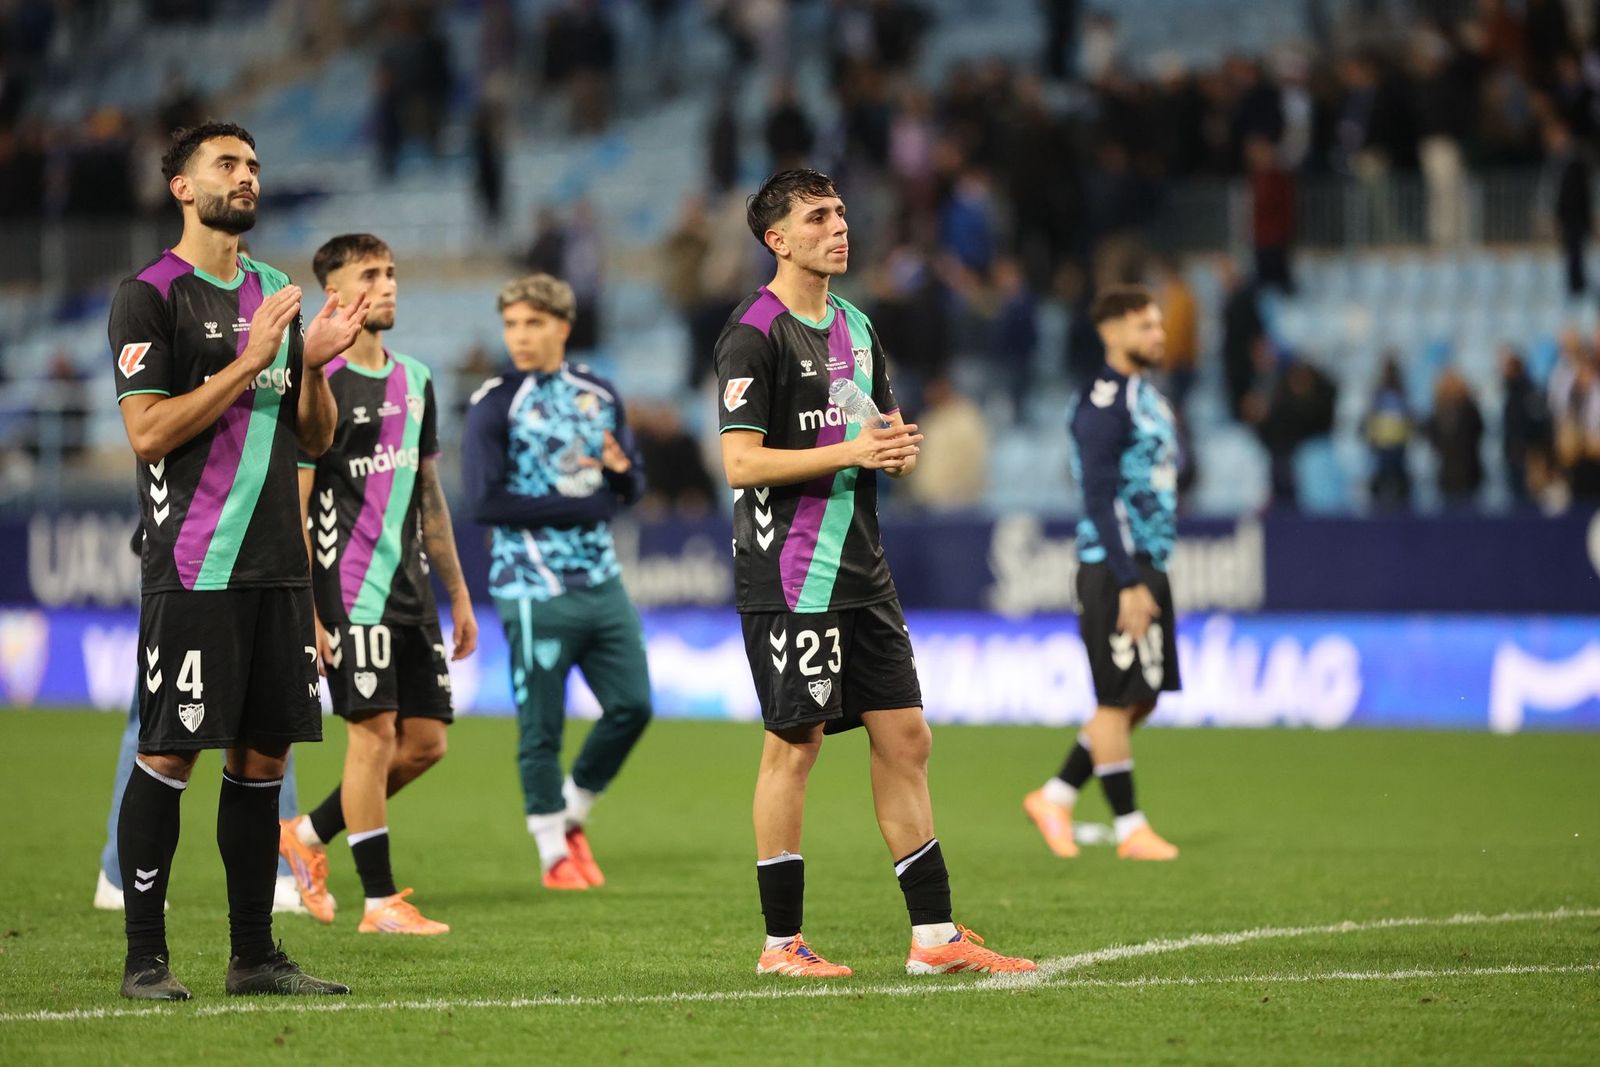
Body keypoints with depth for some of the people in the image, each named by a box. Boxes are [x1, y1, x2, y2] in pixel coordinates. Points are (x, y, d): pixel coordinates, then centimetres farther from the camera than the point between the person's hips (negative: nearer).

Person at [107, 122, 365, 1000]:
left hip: (276, 563, 7)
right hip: (193, 566, -7)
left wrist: (313, 364, 0)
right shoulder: (149, 296, -4)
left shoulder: (275, 295, 17)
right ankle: (144, 959, 0)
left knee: (263, 754, 7)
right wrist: (249, 360, -16)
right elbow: (148, 432, -14)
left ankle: (254, 954, 13)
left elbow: (316, 438, 19)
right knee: (168, 754, -6)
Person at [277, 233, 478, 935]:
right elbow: (291, 504, -10)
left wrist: (458, 594, 19)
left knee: (426, 740, 5)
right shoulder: (318, 384, -8)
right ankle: (379, 902, -1)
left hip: (411, 589, 8)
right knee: (375, 733, -8)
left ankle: (308, 835, 22)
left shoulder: (413, 380, 15)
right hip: (352, 590, -8)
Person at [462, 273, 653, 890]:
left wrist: (621, 470, -11)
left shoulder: (598, 395, 11)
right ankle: (554, 852, 12)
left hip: (602, 580, 6)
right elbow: (485, 503, -15)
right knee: (541, 728, -2)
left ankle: (572, 814, 23)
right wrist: (581, 505, -14)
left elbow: (631, 489, 14)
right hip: (535, 590, -5)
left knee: (631, 705, 2)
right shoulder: (494, 406, -6)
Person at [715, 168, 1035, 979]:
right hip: (790, 575, -8)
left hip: (861, 571, 8)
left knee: (904, 738, 7)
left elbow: (885, 433, 23)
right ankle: (781, 944, 5)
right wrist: (849, 451, -22)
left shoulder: (854, 327, 15)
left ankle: (935, 935, 11)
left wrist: (899, 450, -1)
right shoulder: (755, 334, -10)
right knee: (794, 745, -4)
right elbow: (741, 461, -17)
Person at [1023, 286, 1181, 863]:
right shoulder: (1102, 404, -13)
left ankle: (1054, 797, 19)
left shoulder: (1147, 397, 17)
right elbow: (1100, 497, -18)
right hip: (1115, 571, -10)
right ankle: (1130, 829, 3)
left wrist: (1150, 573, 19)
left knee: (1141, 699, 10)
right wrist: (1128, 584, -21)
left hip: (1147, 568, 10)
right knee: (1120, 700, -3)